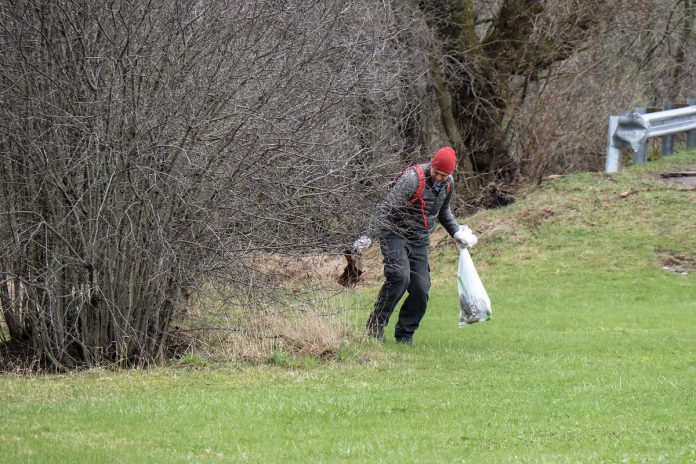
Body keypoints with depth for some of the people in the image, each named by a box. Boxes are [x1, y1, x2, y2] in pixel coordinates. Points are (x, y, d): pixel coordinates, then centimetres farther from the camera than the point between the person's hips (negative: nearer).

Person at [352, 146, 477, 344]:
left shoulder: (448, 184, 3)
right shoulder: (413, 178, -21)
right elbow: (386, 208, -26)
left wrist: (456, 232, 17)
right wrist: (367, 236, -33)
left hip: (419, 241, 7)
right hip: (395, 234, -7)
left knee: (421, 289, -3)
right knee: (400, 276, -27)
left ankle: (404, 335, 11)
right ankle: (375, 326, -15)